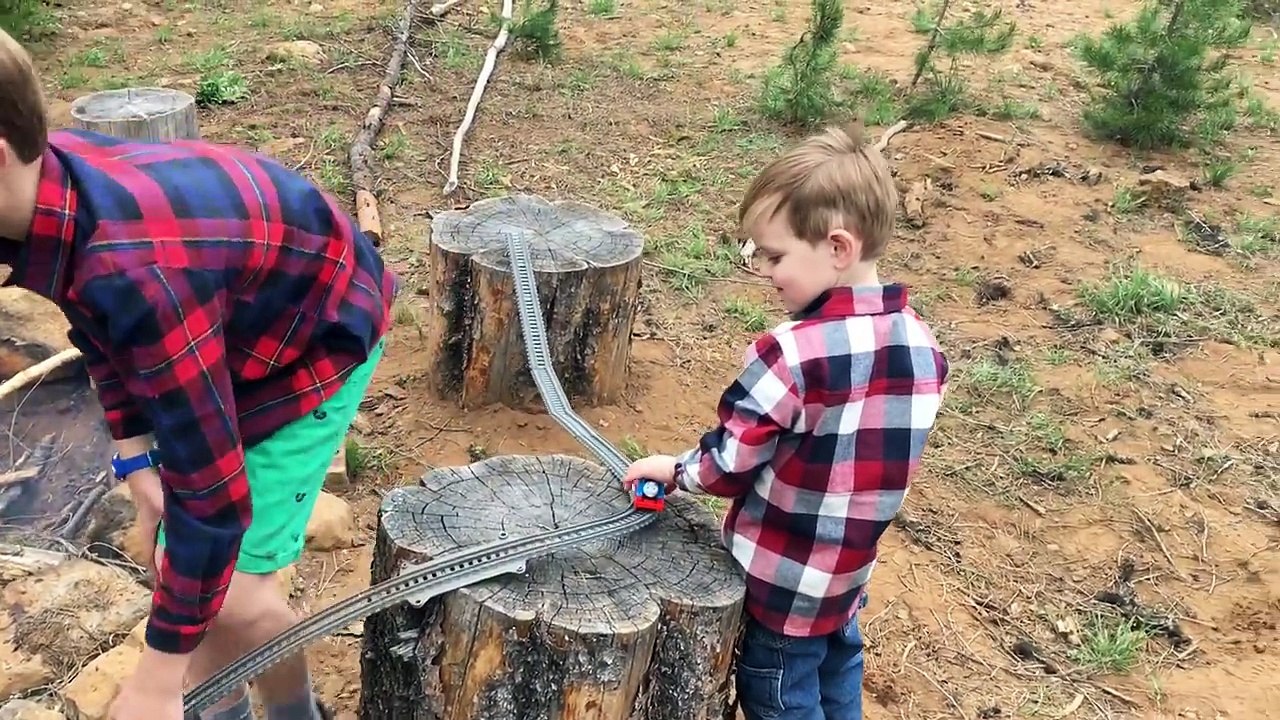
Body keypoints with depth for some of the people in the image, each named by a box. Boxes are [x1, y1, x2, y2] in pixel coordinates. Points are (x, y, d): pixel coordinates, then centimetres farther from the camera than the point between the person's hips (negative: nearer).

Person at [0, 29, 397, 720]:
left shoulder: (135, 273, -43)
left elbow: (213, 492, -35)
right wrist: (135, 455, 3)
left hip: (319, 335, -8)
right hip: (233, 323, 8)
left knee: (229, 594, -9)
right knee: (167, 542, 13)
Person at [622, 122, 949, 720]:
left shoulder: (793, 353, -29)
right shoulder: (922, 346, -8)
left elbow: (729, 465, -22)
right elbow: (879, 454, 4)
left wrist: (677, 470, -1)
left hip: (781, 586, -6)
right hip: (849, 577, 7)